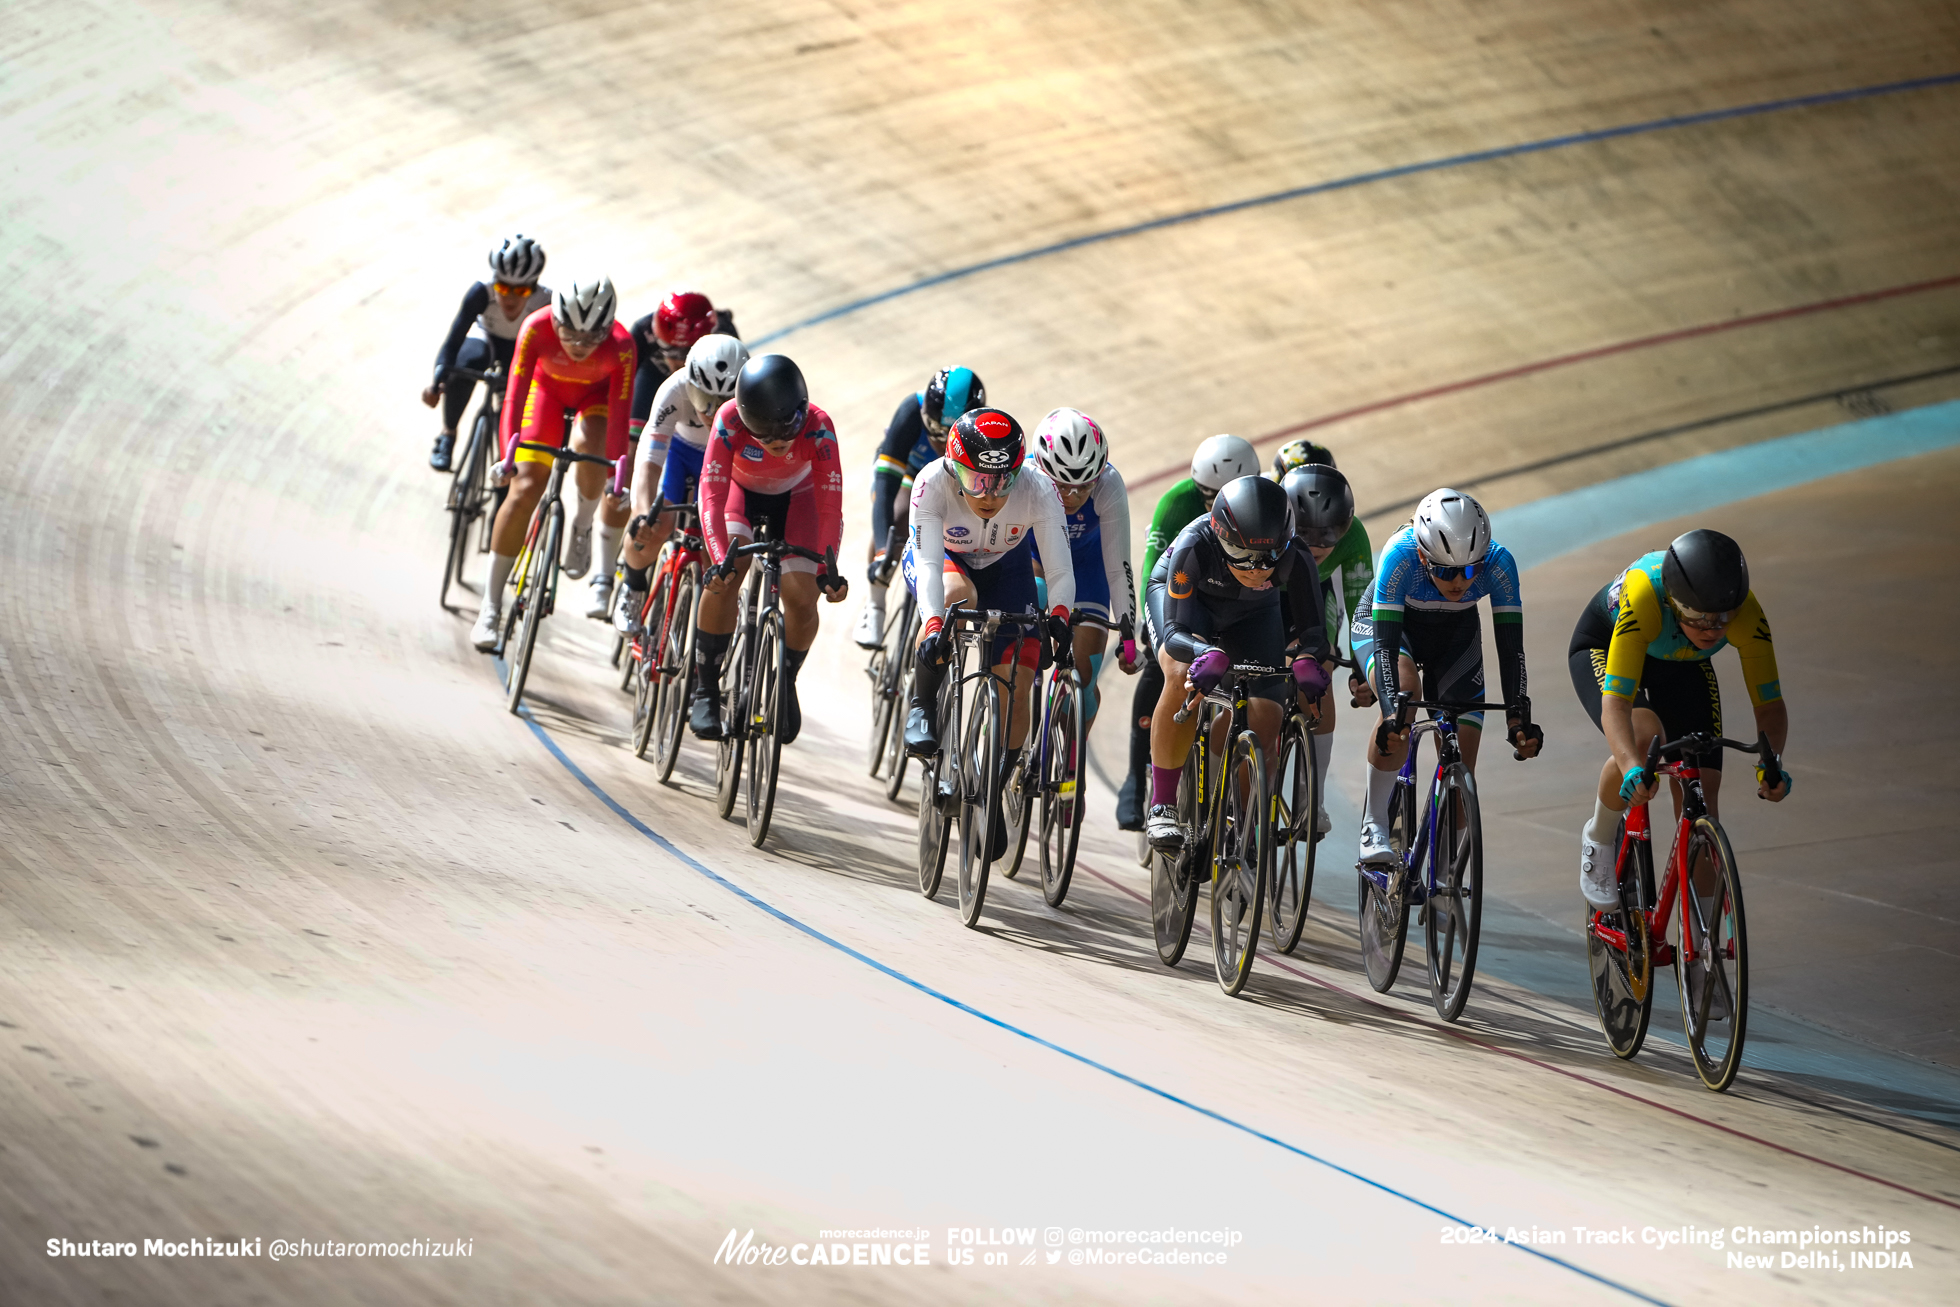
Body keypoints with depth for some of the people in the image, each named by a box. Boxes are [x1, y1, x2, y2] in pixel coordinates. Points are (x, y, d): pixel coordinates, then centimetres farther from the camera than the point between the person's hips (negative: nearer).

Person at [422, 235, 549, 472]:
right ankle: (448, 433, -14)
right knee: (468, 363, -36)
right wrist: (438, 380, -55)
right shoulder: (481, 293, -36)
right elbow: (453, 340, -39)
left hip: (523, 351, 1)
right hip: (486, 338, -1)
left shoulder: (546, 302, -36)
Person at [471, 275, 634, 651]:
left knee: (589, 448, -35)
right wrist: (507, 456, -47)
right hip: (549, 385, 1)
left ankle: (582, 525, -2)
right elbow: (515, 395, -37)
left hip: (598, 392, -1)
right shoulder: (538, 328, -36)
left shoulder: (620, 347, -36)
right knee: (525, 488, -12)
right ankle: (491, 607, -3)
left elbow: (620, 416, -34)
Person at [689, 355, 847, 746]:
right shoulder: (730, 421, -36)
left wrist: (829, 567, -41)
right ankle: (705, 691, -13)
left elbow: (830, 505, -33)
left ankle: (786, 684, 13)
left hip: (795, 497, 1)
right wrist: (720, 560, -50)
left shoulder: (817, 428, -35)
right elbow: (712, 496, -38)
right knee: (726, 577, -26)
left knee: (802, 597, -16)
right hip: (741, 490, -1)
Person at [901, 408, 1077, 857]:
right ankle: (921, 708, -21)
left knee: (1017, 685, -9)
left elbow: (1060, 570, -34)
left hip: (1004, 567, 2)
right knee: (958, 595, -39)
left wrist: (1058, 615, -53)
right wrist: (933, 623, -58)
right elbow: (928, 563, -43)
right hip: (942, 559, -2)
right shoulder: (933, 482, -36)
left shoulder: (1038, 491, -33)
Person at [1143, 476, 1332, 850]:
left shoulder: (1294, 557, -36)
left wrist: (1306, 658, -55)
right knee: (1184, 678, -33)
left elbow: (1311, 627, -32)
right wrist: (1209, 654, -62)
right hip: (1183, 596, -2)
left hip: (1254, 612, 3)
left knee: (1267, 720, -13)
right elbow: (1174, 632, -40)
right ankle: (1161, 806, -19)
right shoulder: (1196, 546, -41)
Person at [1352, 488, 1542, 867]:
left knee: (1461, 761, -10)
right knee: (1404, 689, -36)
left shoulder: (1498, 563, -31)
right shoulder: (1400, 556, -37)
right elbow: (1386, 644, -40)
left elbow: (1510, 648, -29)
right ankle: (1374, 825, -23)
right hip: (1385, 623, -3)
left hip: (1455, 636, 3)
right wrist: (1393, 710, -53)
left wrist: (1518, 717, -40)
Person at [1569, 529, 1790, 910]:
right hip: (1602, 647, -3)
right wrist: (1631, 768, -65)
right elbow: (1615, 703, -48)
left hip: (1681, 664, 3)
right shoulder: (1644, 598, -44)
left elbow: (1769, 703, -26)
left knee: (1702, 794, -9)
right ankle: (1598, 841, -6)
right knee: (1644, 738, -34)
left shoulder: (1747, 614, -34)